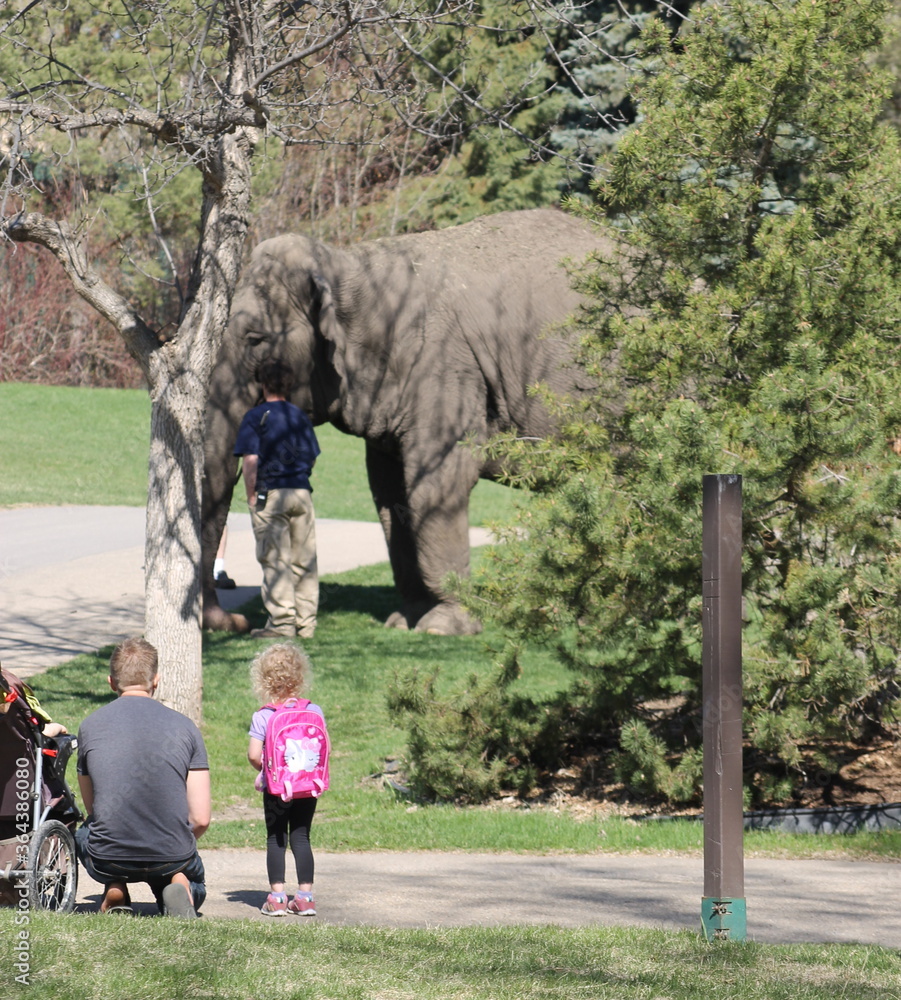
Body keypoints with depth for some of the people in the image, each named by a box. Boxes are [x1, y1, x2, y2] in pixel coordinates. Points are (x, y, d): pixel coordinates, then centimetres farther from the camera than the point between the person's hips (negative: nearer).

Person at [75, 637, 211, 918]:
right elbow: (201, 819, 0)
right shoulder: (185, 727, 1)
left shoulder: (90, 726, 2)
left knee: (82, 833, 37)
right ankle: (180, 886, -2)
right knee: (194, 876, 36)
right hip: (173, 859, -1)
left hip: (108, 860, 1)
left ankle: (115, 891, 8)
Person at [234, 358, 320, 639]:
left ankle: (282, 621, -8)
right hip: (302, 492, 5)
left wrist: (251, 497, -5)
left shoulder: (255, 417, -5)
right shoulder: (300, 416, 11)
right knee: (304, 560, 8)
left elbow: (250, 460, -12)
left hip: (270, 495, -5)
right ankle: (306, 622, 10)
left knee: (275, 560, -3)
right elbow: (312, 458, 12)